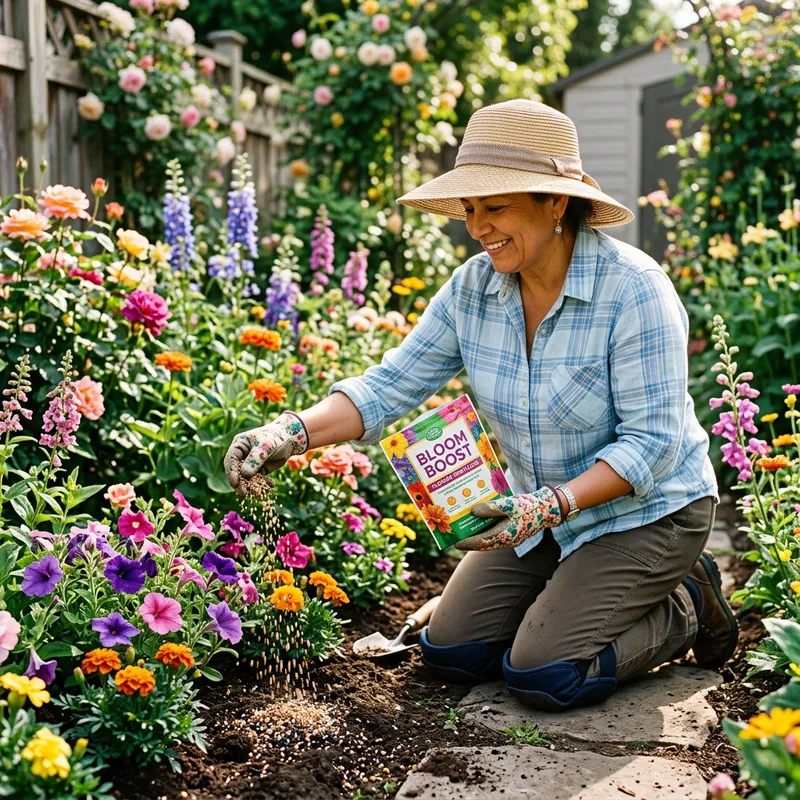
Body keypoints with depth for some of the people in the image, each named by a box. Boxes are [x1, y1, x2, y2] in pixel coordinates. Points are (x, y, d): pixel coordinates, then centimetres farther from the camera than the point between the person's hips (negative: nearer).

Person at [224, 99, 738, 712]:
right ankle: (576, 593, 23)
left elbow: (652, 441, -25)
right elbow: (393, 384, -9)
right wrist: (294, 433, -24)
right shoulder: (473, 287, -9)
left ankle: (684, 606, 9)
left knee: (542, 676, -16)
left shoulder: (633, 289, -25)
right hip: (544, 509, 6)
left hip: (645, 510, -6)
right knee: (451, 652, 2)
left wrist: (552, 503, -36)